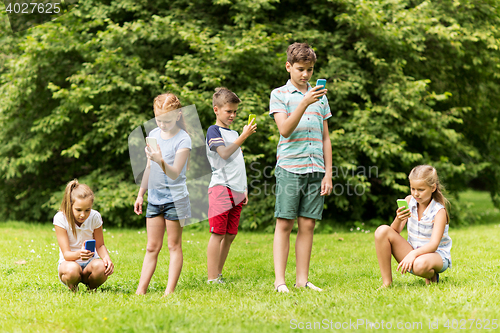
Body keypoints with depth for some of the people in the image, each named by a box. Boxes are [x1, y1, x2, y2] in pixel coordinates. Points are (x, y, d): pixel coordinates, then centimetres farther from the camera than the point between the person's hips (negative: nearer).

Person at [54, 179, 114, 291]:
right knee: (72, 269, -40)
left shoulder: (95, 217, -10)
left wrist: (106, 257, -23)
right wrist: (78, 254, -47)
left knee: (101, 267, -36)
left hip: (90, 261, 2)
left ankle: (91, 287, 1)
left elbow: (100, 245, 3)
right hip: (69, 262, -2)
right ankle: (72, 287, -1)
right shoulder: (60, 218, -18)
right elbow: (66, 254, -21)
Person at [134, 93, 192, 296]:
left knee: (174, 246, 1)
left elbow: (175, 174, -20)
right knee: (152, 247, 8)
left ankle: (170, 291, 2)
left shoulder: (183, 140, -12)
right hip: (154, 197, 6)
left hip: (175, 198, -6)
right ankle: (141, 290, 7)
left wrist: (161, 161, -38)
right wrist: (141, 193, 18)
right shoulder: (154, 134, 7)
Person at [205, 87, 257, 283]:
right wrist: (244, 137, -20)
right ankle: (212, 279, -9)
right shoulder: (213, 131, -2)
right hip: (221, 187, -8)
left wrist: (244, 190, 21)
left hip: (236, 190, 8)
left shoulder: (234, 134, 22)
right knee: (218, 233, -9)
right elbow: (224, 153, -17)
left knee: (230, 235, 7)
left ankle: (218, 275, 13)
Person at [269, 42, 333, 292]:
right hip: (289, 166, -4)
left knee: (308, 224, 3)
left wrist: (328, 173, 11)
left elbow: (325, 138, 17)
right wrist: (304, 103, -21)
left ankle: (302, 279, 8)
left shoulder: (320, 96, 15)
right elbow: (285, 130, -10)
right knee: (284, 224, -4)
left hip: (316, 169, 4)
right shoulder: (279, 94, 4)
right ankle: (279, 281, -2)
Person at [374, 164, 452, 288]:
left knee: (420, 264, -42)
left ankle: (431, 275, -2)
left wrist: (413, 254, -40)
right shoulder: (409, 201, -1)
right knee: (382, 231, -17)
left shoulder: (439, 211, -15)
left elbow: (433, 245, -23)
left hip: (437, 255, -5)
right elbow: (395, 231, -2)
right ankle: (386, 282, -14)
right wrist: (398, 220, -24)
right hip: (412, 253, 5)